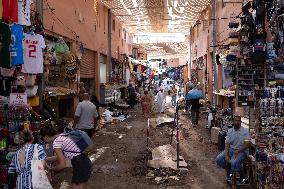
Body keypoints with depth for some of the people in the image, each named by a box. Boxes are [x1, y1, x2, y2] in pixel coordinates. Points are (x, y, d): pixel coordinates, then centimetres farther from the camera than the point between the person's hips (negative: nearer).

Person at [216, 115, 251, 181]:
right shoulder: (230, 131, 7)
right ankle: (229, 171, 13)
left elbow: (247, 144, -11)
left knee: (234, 163, -32)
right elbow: (227, 143, 2)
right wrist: (226, 155, -12)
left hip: (242, 151, -5)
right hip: (231, 149, 5)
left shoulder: (245, 130, -5)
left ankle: (242, 175, -1)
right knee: (219, 159, -14)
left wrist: (238, 151, -21)